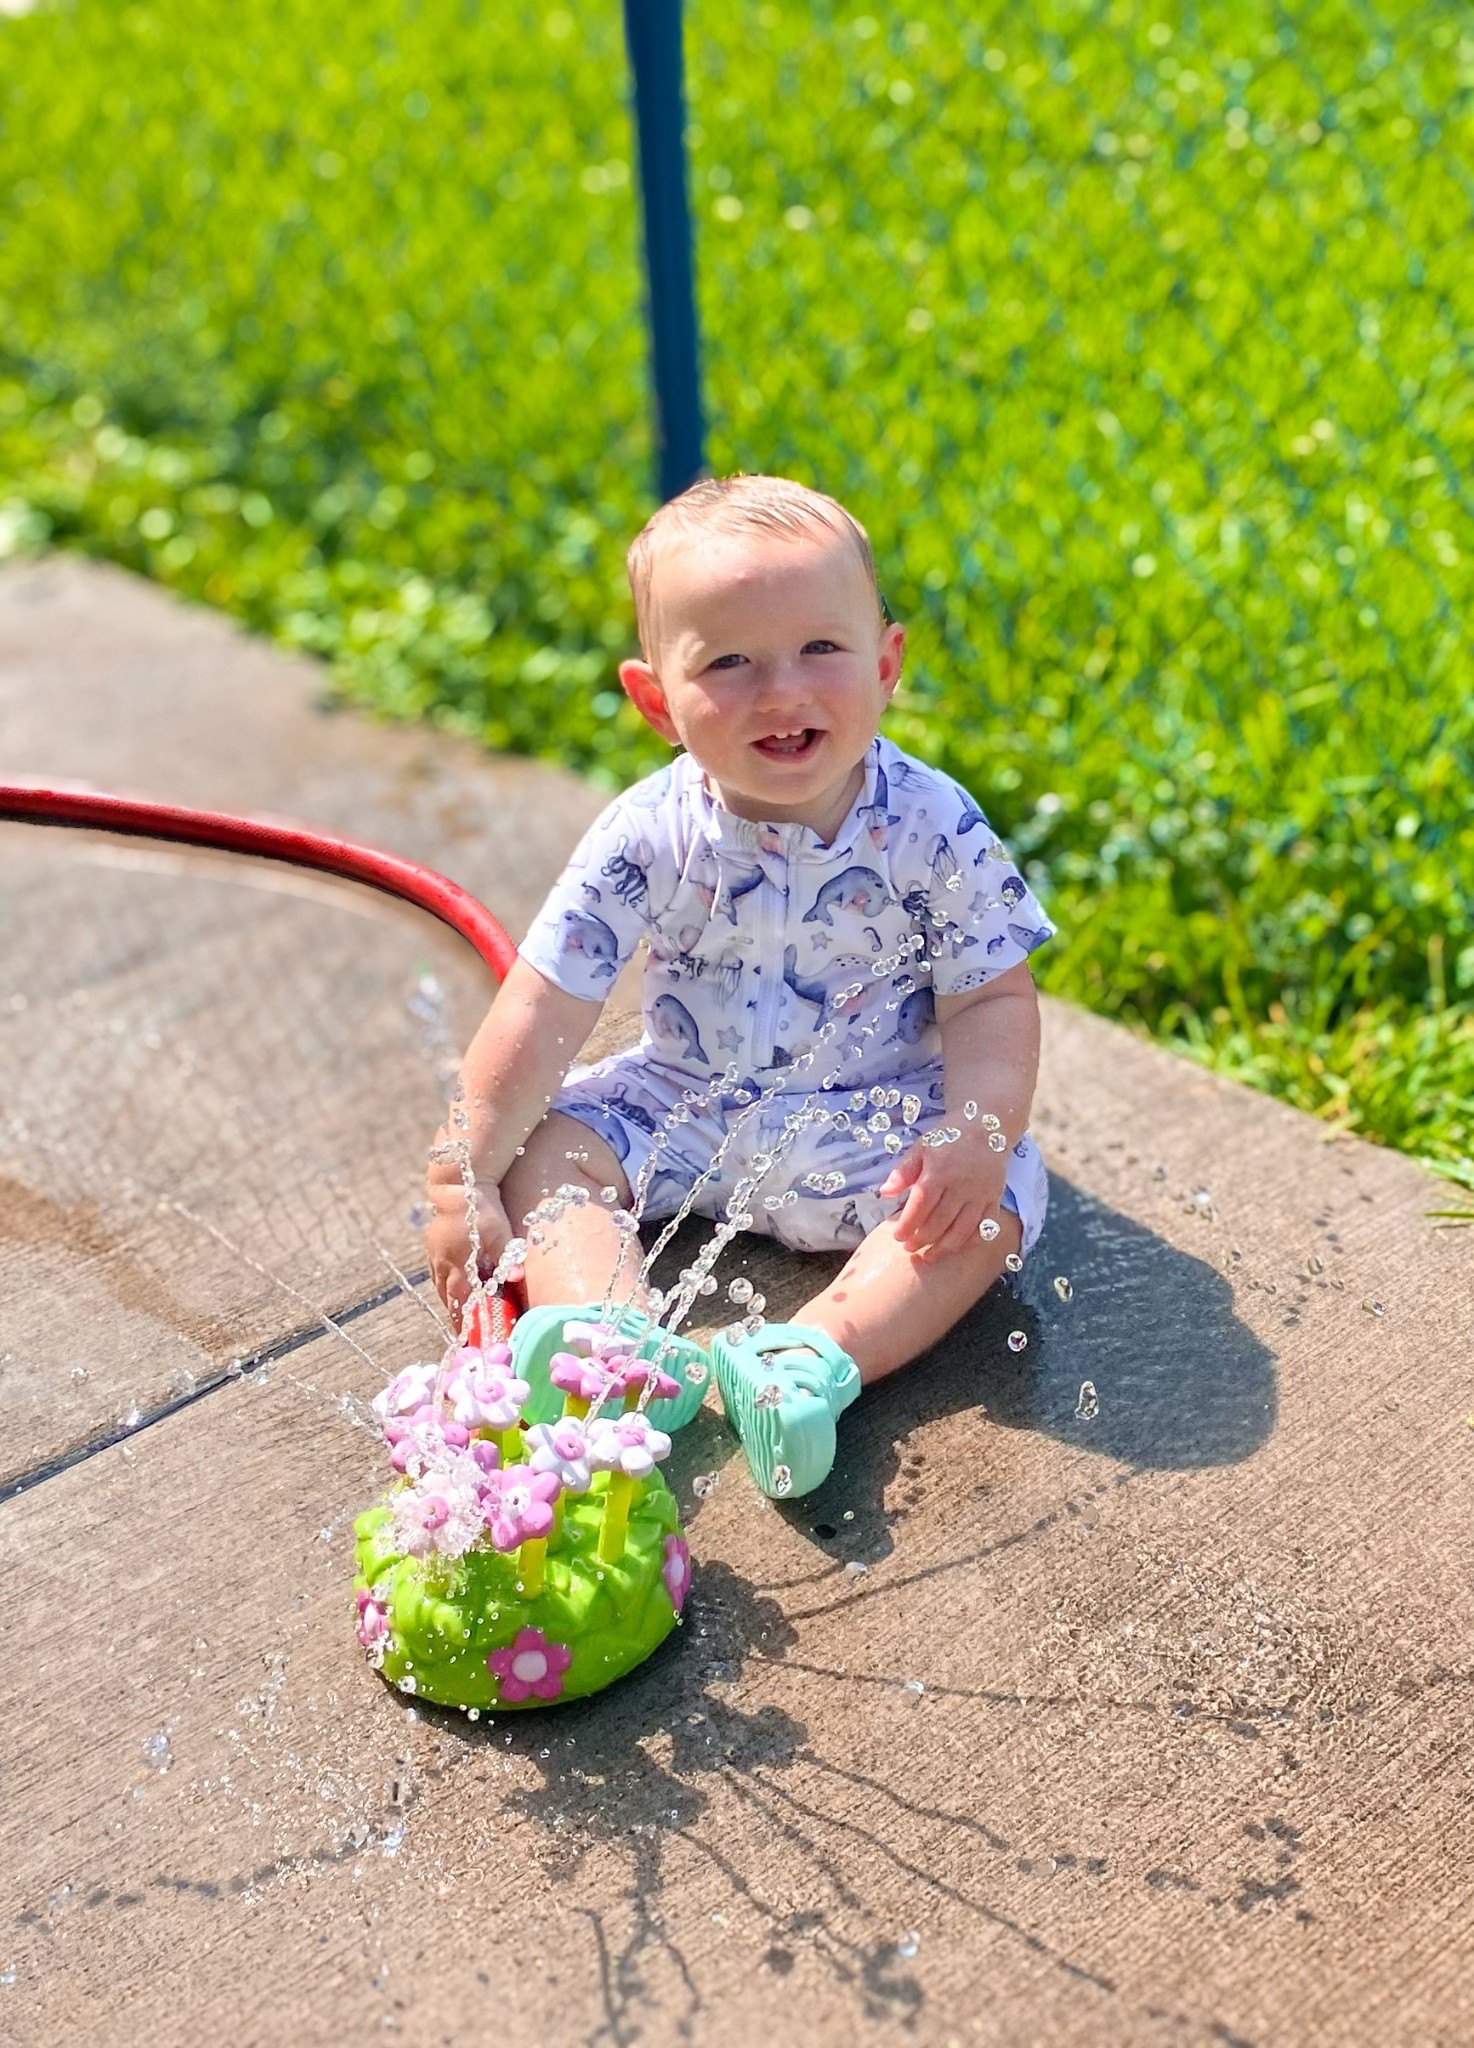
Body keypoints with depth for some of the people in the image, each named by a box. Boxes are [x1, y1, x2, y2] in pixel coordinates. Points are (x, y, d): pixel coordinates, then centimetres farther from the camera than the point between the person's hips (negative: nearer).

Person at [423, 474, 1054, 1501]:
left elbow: (993, 1001, -12)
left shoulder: (934, 829, -17)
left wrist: (978, 1133, -30)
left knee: (991, 1204, -25)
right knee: (544, 1145, -15)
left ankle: (813, 1357, -40)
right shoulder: (647, 836, -16)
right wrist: (462, 1179, -17)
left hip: (877, 1120, -1)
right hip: (686, 1106, 2)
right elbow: (544, 1010, -14)